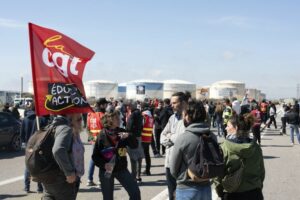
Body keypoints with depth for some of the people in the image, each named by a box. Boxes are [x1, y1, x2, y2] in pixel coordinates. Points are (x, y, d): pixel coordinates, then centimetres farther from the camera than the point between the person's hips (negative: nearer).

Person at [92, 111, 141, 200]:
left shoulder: (121, 132, -2)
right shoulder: (102, 136, -12)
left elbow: (135, 145, -4)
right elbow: (95, 156, -8)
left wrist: (128, 136, -22)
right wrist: (103, 164, -25)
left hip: (121, 169, 3)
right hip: (106, 171, -3)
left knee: (135, 192, -1)